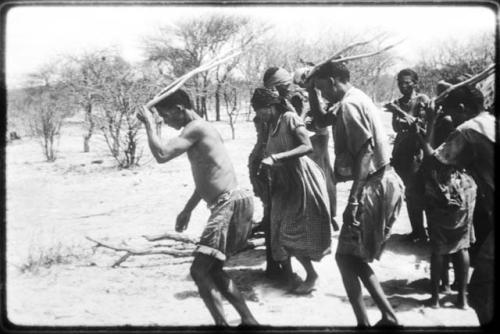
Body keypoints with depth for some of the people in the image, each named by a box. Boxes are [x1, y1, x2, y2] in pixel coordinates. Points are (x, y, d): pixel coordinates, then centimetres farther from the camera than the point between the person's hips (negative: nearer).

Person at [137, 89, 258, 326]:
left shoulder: (196, 128, -10)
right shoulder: (201, 129, 21)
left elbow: (161, 155, -21)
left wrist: (149, 124, -6)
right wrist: (188, 210, 32)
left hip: (230, 204, -10)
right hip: (230, 204, 10)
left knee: (200, 270, -12)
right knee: (213, 271, 17)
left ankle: (222, 323, -11)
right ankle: (248, 320, 22)